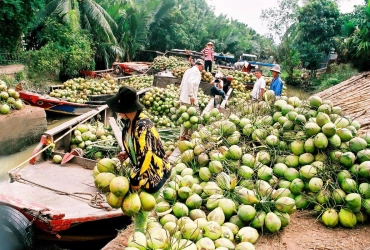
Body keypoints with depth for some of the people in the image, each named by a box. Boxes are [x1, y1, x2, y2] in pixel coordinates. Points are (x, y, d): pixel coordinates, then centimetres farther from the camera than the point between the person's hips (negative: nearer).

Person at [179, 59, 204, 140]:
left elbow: (182, 84, 19)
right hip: (190, 99, -9)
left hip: (183, 98, 9)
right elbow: (190, 82, -25)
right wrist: (191, 96, -23)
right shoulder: (196, 71, -9)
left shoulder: (188, 70, 17)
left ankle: (182, 135, 20)